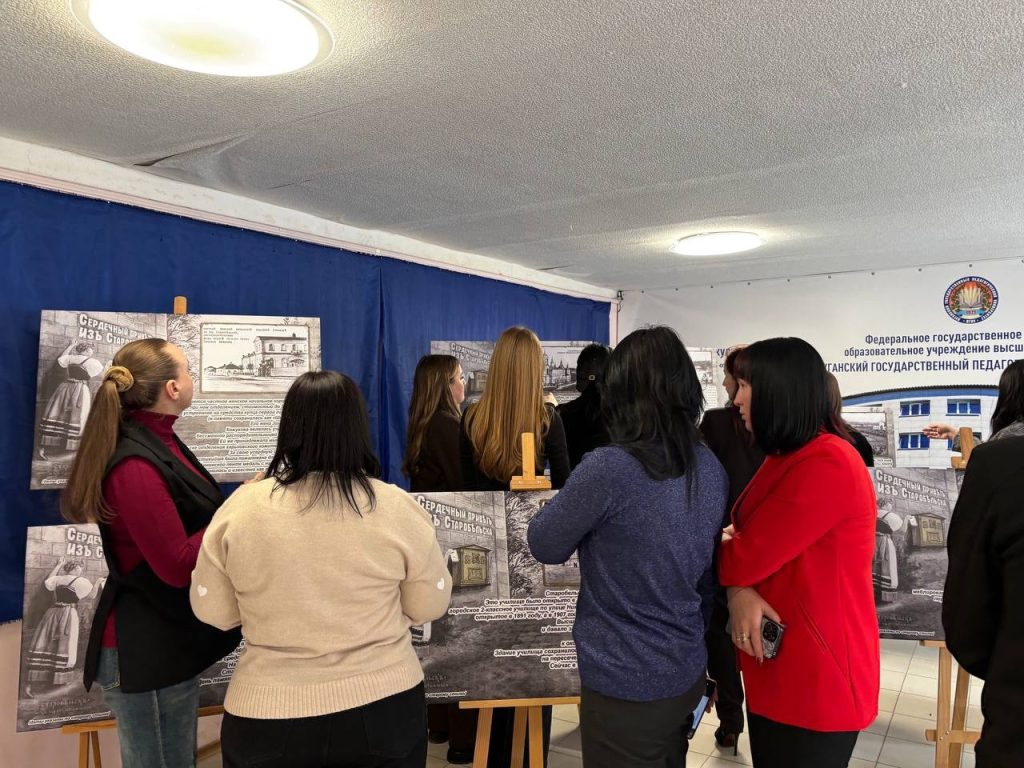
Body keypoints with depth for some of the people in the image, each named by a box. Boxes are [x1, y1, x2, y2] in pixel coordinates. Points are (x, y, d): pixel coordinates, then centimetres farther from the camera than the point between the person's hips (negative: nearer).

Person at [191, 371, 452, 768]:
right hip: (384, 710, 0)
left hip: (268, 718, 1)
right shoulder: (396, 507, -13)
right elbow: (430, 606, -1)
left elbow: (212, 611, 1)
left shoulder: (241, 507, -11)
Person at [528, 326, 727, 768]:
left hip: (626, 685, -6)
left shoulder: (609, 468, -25)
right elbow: (708, 574, 9)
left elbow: (545, 547, -11)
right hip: (687, 673, 6)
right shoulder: (711, 468, -3)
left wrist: (572, 498, 4)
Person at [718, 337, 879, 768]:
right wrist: (738, 590, -13)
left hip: (818, 679, -9)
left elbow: (749, 555, -23)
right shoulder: (786, 458, 11)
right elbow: (749, 536, 9)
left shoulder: (828, 465, -23)